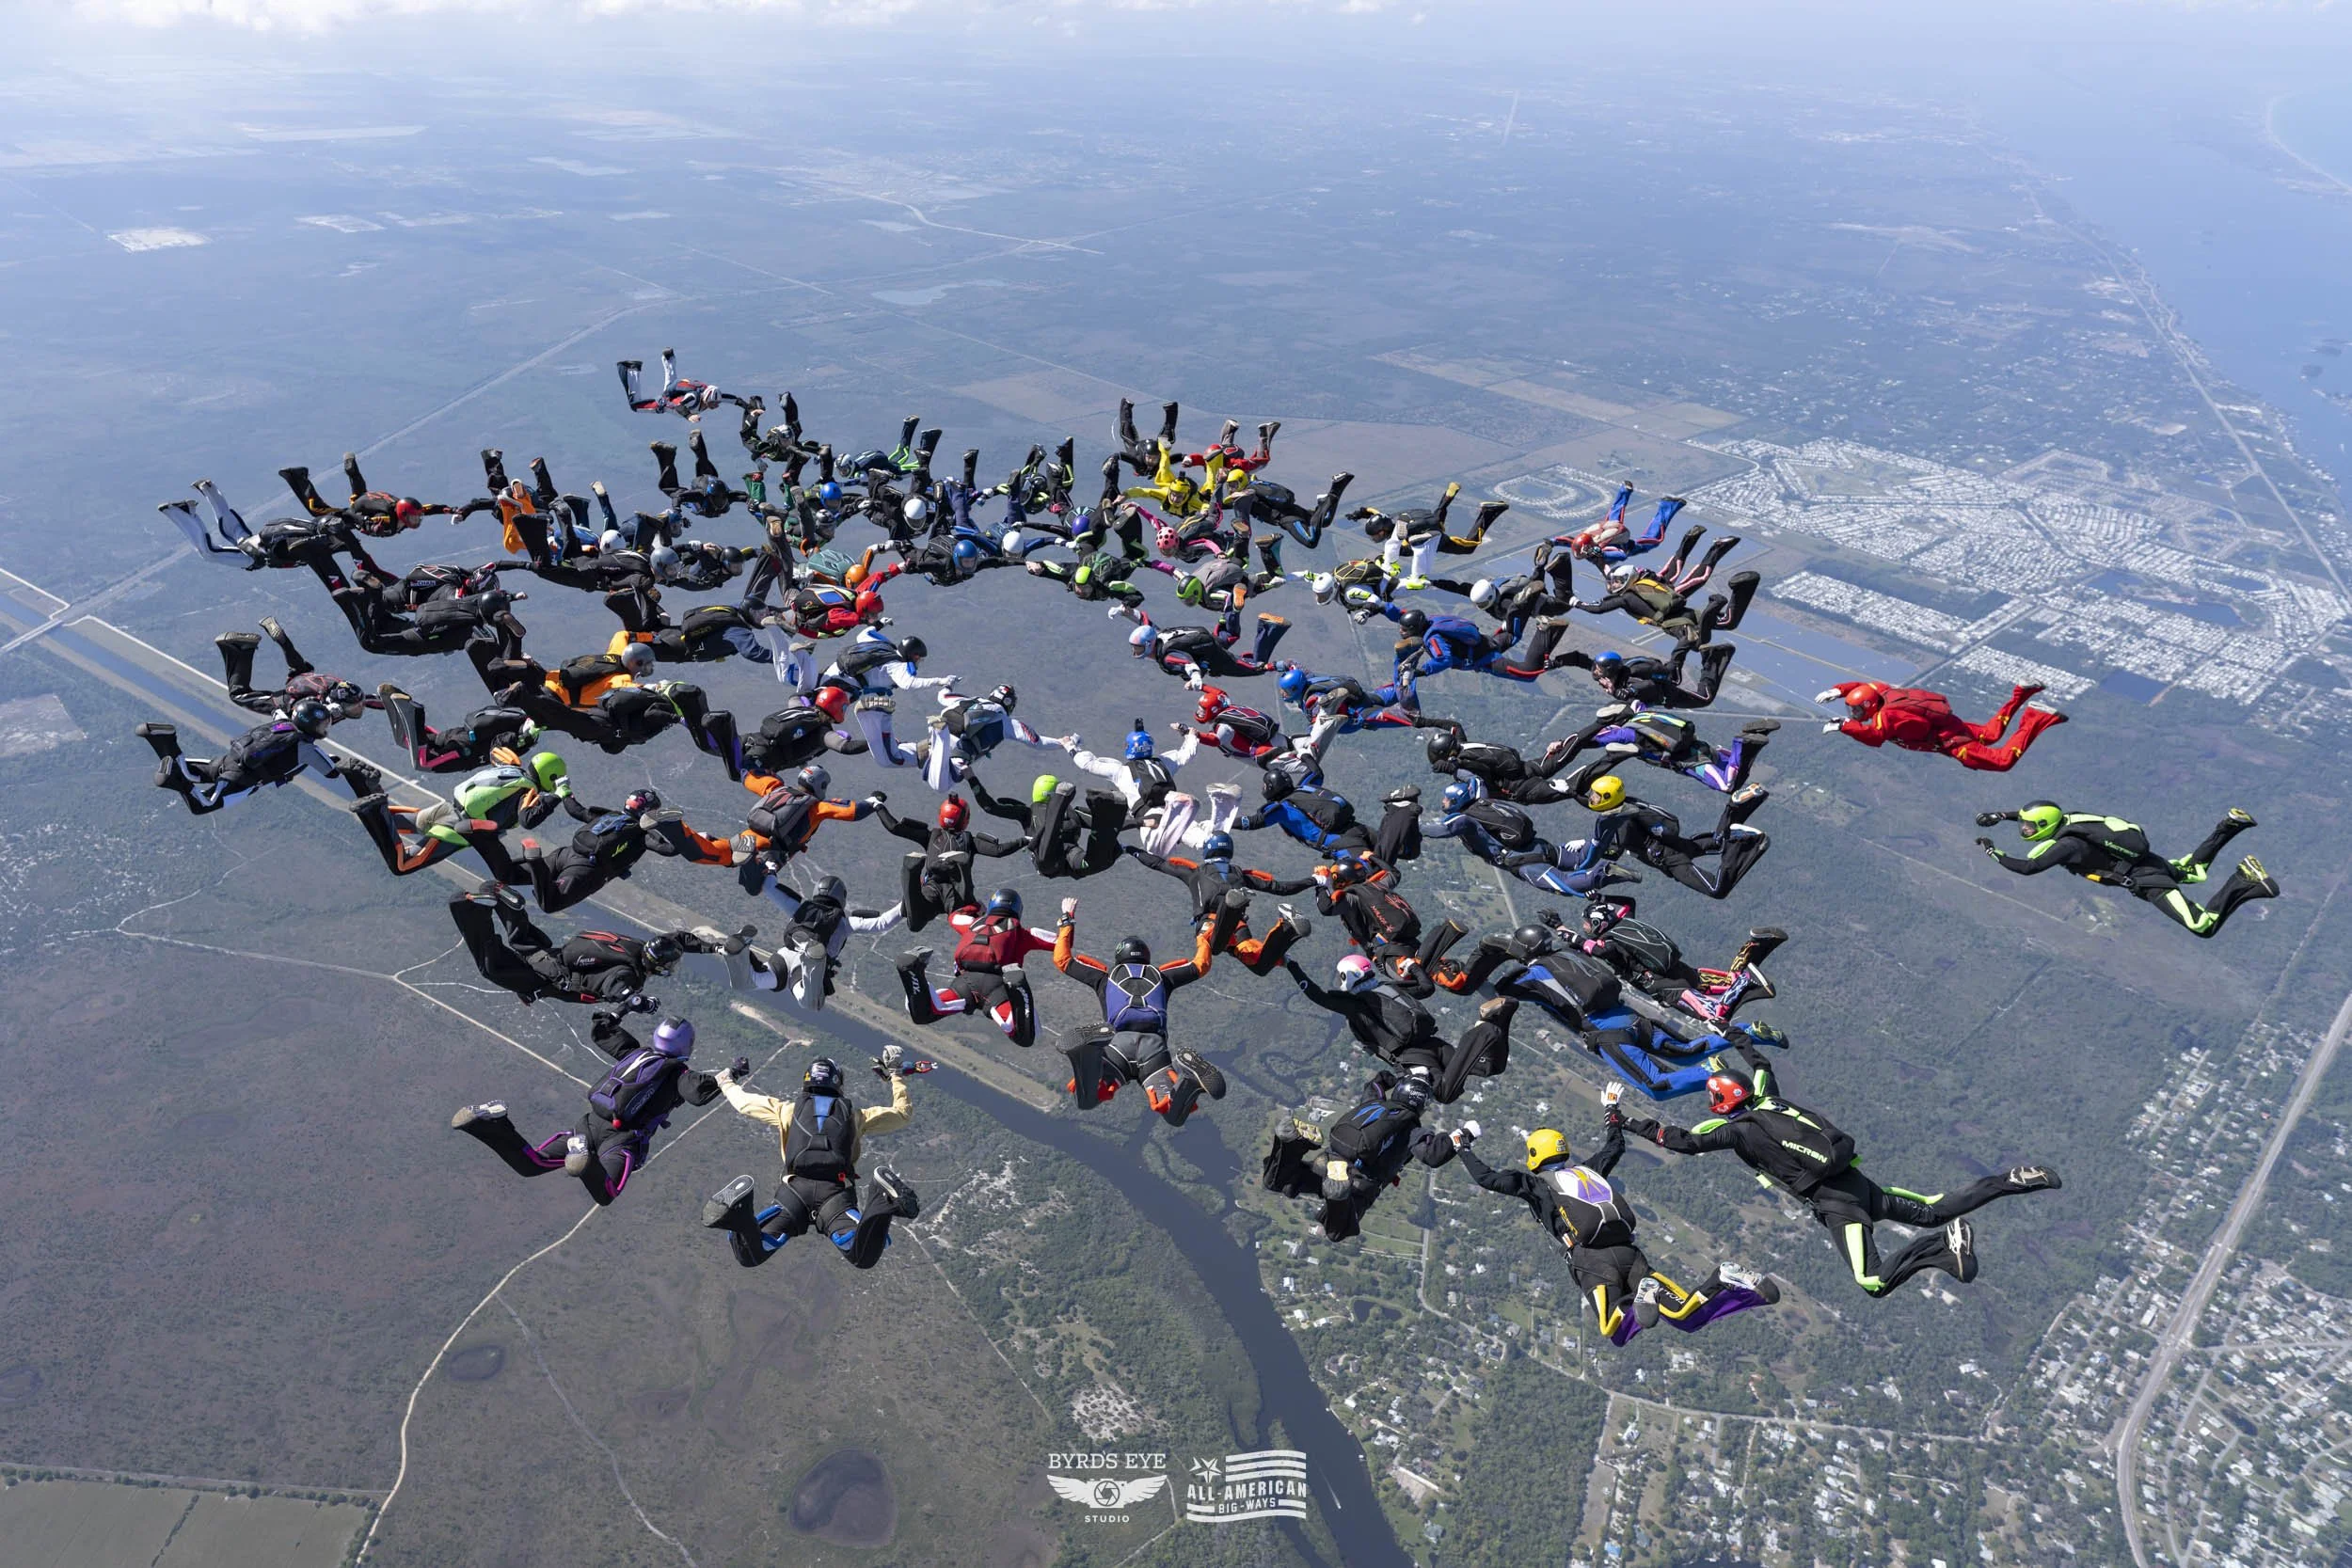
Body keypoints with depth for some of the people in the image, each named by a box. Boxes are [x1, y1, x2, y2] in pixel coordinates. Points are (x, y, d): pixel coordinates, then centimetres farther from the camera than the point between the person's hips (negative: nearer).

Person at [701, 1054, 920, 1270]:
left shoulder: (788, 1110, 26)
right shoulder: (855, 1114, 25)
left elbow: (743, 1102, 37)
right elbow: (903, 1112, 34)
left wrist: (726, 1081, 58)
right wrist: (897, 1075, 47)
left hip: (795, 1189, 1)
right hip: (837, 1192, -1)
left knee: (750, 1256, -7)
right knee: (863, 1257, -21)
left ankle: (737, 1213, -37)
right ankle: (882, 1203, -51)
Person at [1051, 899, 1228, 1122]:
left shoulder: (1106, 976, 29)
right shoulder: (1160, 976, 30)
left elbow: (1062, 959, 36)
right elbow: (1201, 964, 39)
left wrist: (1067, 920, 49)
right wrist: (1204, 934, 56)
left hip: (1119, 1041, 0)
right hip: (1154, 1044, 1)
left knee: (1086, 1100, -17)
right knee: (1173, 1111, -15)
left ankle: (1090, 1063, -49)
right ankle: (1189, 1078, -48)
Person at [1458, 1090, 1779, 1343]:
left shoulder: (1536, 1182, 14)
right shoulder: (1587, 1169, 28)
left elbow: (1487, 1178, 11)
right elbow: (1615, 1148, 47)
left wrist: (1464, 1148, 27)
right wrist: (1612, 1114, 60)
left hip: (1592, 1259, -6)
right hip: (1629, 1251, 6)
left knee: (1616, 1333, -18)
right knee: (1686, 1317, 0)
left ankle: (1642, 1295, -42)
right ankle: (1723, 1282, -23)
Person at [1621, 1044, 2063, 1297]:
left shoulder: (1736, 1128, -8)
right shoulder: (1769, 1101, 12)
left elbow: (1685, 1141, -12)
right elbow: (1761, 1067, 34)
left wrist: (1634, 1124, -4)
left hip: (1835, 1202, -8)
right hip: (1859, 1183, 8)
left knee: (1875, 1283, -13)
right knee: (1936, 1210, 17)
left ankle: (1942, 1244, -23)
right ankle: (2009, 1181, 6)